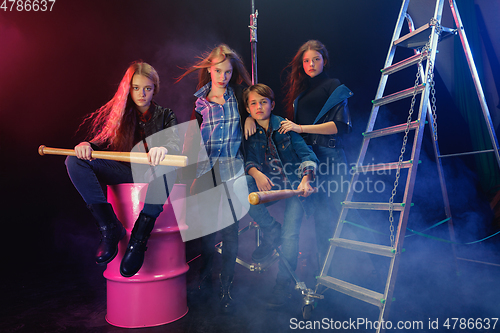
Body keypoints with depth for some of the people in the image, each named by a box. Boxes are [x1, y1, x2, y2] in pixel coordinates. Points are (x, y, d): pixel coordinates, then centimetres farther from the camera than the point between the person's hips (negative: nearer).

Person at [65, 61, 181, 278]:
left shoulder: (165, 116, 5)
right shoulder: (120, 113, 13)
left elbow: (176, 143, -13)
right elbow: (102, 141, 7)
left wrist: (163, 149, -39)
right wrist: (87, 145, -19)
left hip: (152, 172, -3)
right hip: (125, 172, 3)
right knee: (75, 161, -17)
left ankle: (139, 237, -37)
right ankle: (110, 227, -26)